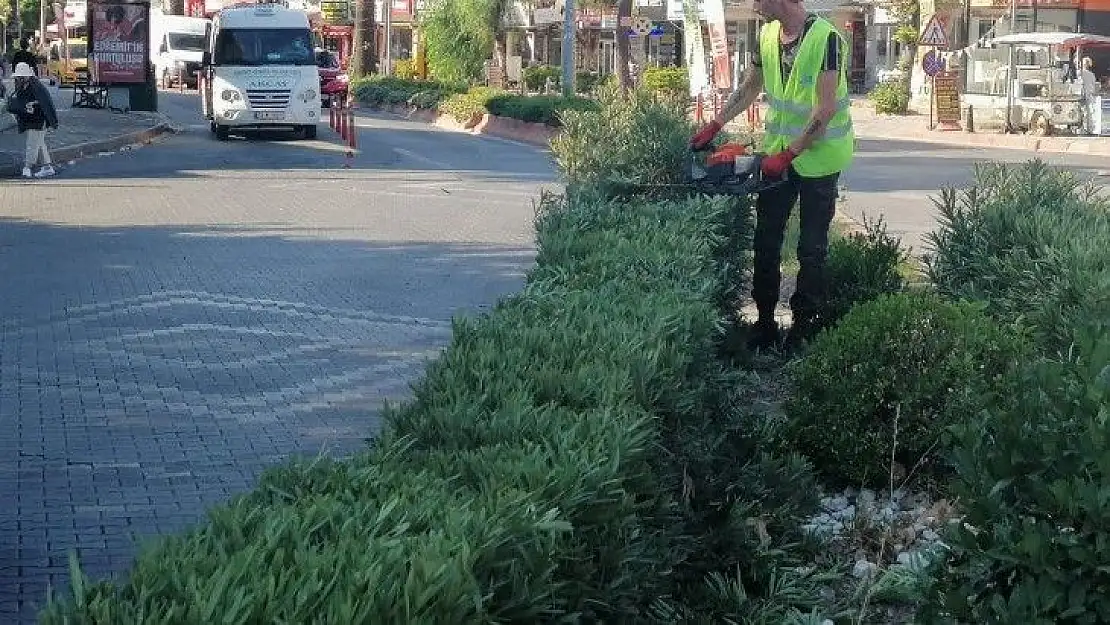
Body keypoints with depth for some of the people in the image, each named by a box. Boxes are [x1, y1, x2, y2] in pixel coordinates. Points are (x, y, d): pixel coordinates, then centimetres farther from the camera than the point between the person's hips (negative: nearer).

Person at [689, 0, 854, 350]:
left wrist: (787, 155, -21)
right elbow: (749, 88, 16)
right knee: (766, 241, 8)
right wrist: (714, 127, 11)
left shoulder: (826, 39, -21)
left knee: (812, 247, 5)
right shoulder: (767, 35, 0)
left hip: (818, 156, -6)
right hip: (778, 154, 6)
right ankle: (765, 319, 18)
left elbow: (825, 110, -23)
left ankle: (805, 322, 16)